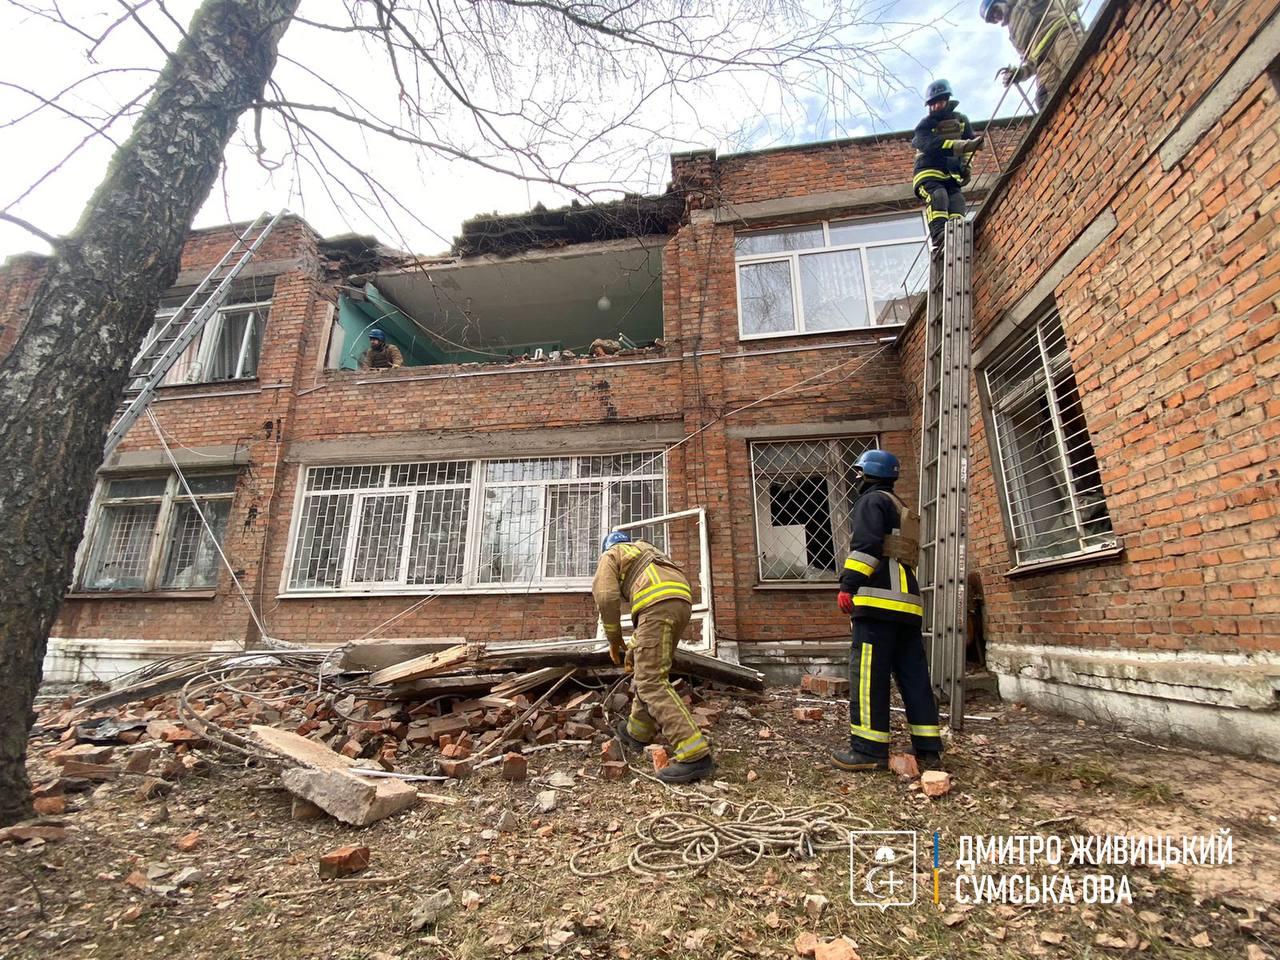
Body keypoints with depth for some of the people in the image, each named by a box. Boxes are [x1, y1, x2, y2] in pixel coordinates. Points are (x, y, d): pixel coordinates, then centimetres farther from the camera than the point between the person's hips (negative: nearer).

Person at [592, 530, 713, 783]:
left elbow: (606, 597, 1)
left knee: (651, 682, -11)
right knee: (650, 672, 21)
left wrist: (614, 640, 12)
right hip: (681, 602, 8)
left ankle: (694, 754, -19)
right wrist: (635, 645, 38)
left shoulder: (610, 556, 19)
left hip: (658, 603, -8)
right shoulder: (646, 551, 40)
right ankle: (638, 734, 33)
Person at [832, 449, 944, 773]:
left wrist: (848, 584, -17)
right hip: (907, 601, 9)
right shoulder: (901, 509, 28)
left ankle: (869, 749, -6)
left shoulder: (871, 500, 1)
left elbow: (866, 545, -15)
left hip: (879, 599, -9)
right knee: (913, 675, 9)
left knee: (868, 673, -8)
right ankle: (928, 749, 12)